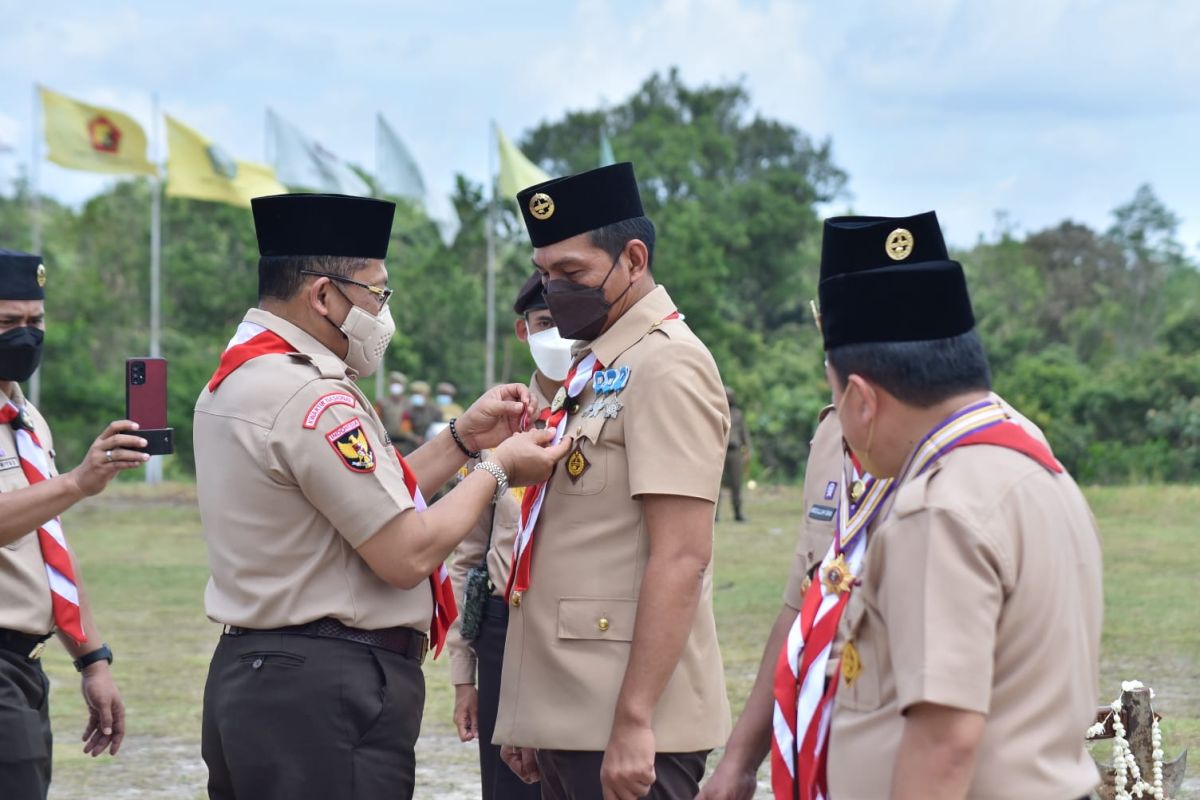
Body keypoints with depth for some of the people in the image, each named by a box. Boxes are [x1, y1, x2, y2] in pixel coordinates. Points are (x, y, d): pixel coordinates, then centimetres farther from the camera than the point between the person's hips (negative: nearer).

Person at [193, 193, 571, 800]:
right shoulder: (313, 397, -17)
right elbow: (406, 555, -15)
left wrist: (462, 438, 15)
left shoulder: (234, 381, 14)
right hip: (327, 693, -10)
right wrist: (496, 471, -2)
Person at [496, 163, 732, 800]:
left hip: (624, 729, -9)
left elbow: (681, 559, -18)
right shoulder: (591, 370, 17)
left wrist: (634, 723, -21)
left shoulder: (666, 366, -10)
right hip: (568, 720, 9)